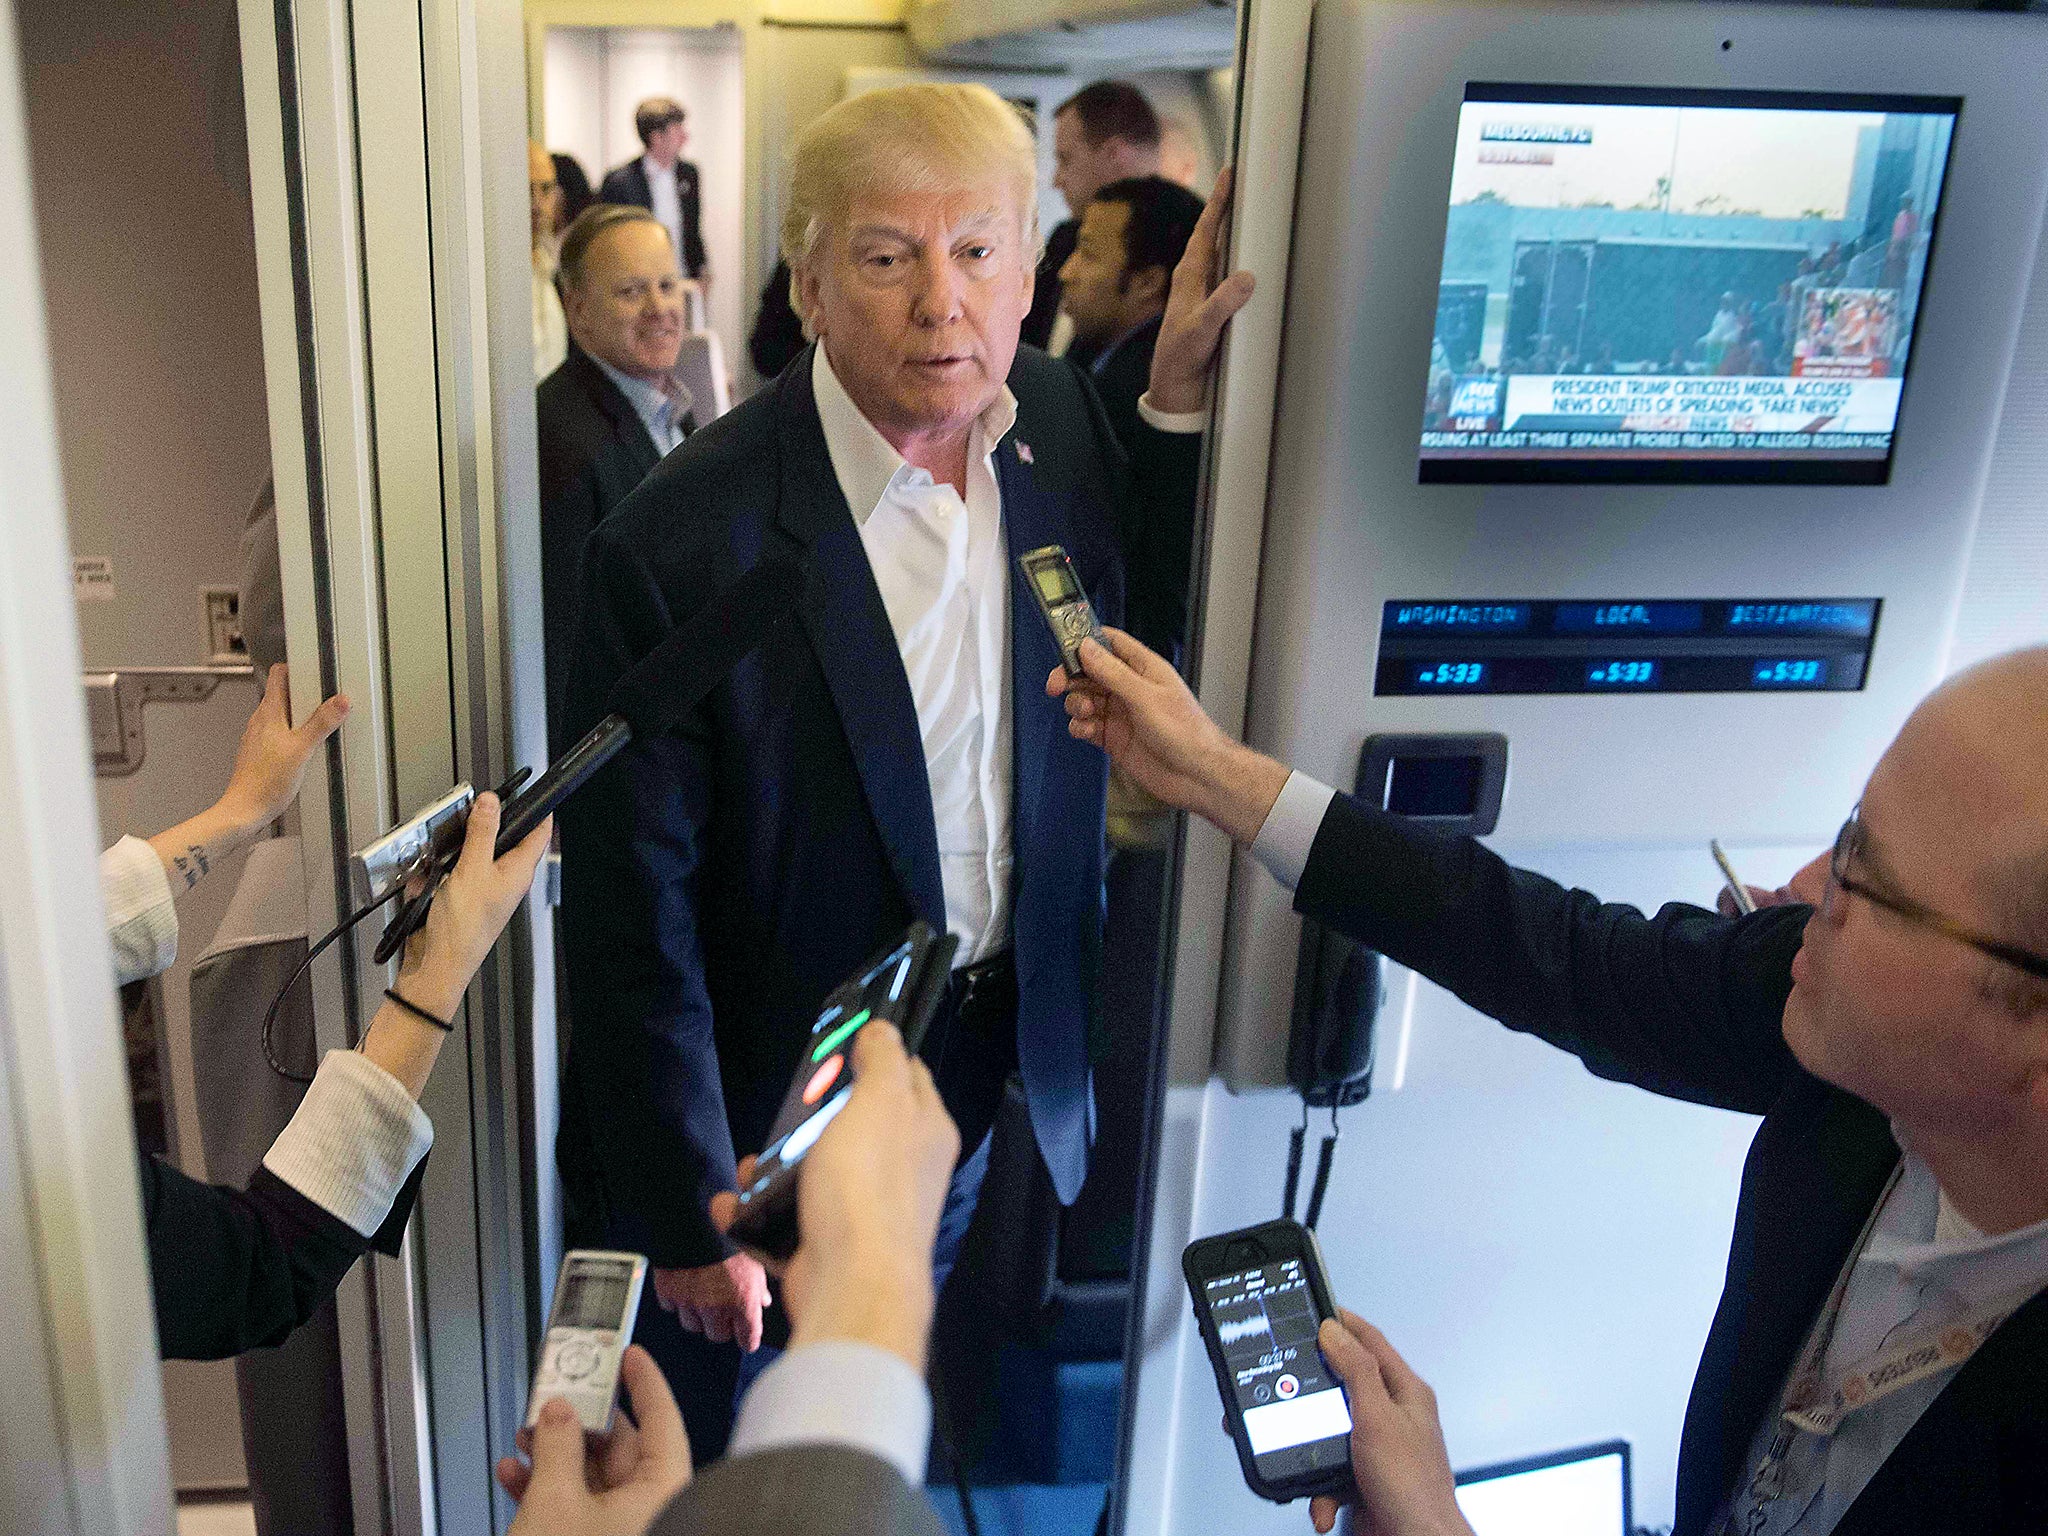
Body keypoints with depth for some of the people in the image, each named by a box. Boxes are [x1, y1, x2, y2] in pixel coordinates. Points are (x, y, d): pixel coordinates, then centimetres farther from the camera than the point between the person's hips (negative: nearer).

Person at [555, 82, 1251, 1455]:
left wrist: (1182, 402, -10)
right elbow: (632, 919, -20)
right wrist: (693, 1222, -13)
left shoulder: (1057, 417, -9)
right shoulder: (679, 547, -26)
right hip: (767, 1109, -4)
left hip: (990, 1077, 5)